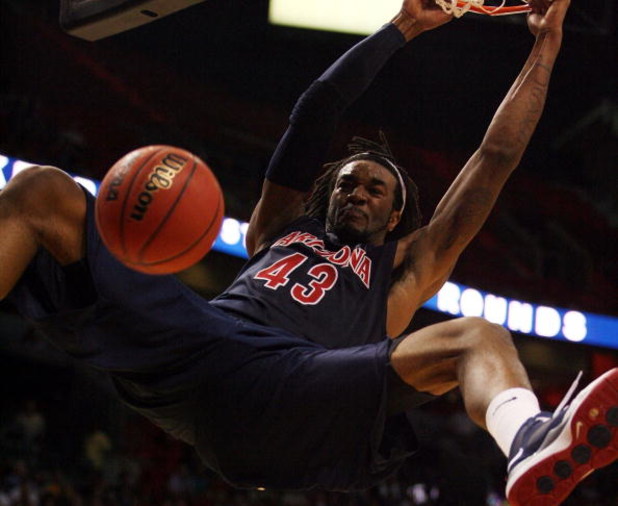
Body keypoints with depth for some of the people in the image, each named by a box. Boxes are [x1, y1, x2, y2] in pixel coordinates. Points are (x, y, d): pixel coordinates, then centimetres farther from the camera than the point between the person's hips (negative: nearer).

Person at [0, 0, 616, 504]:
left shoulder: (403, 267, 34)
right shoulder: (281, 227, 39)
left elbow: (494, 160, 35)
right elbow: (314, 110, 38)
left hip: (286, 387, -2)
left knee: (478, 338, -27)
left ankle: (530, 446, -65)